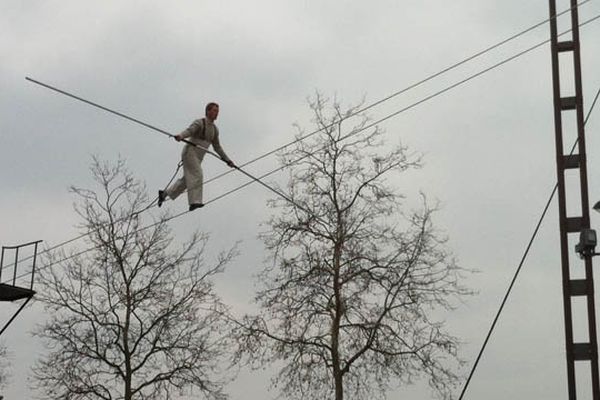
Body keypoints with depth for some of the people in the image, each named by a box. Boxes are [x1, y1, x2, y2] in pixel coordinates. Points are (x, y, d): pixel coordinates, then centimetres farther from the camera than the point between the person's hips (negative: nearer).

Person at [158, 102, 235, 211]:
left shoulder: (215, 129, 15)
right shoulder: (199, 123, -8)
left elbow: (217, 147, 22)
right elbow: (189, 131, -26)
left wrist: (227, 160, 18)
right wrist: (180, 136, -48)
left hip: (198, 157, 8)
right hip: (190, 152, -8)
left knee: (186, 180, 8)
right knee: (197, 174, -22)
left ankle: (164, 194, 21)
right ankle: (195, 201, -29)